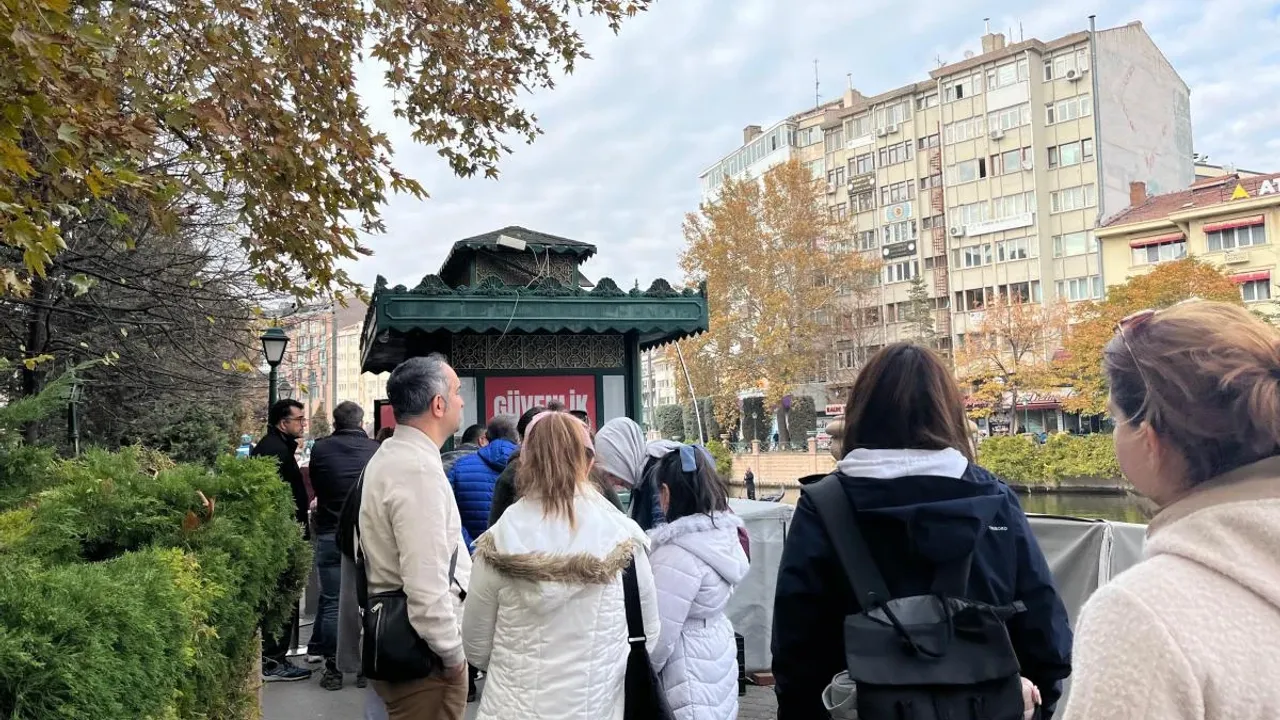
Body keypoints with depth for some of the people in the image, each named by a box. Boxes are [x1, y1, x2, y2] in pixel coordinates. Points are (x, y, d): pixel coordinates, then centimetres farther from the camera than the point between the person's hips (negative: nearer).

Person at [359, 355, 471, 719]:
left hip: (394, 637, 10)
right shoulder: (420, 469, -22)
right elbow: (427, 586, -27)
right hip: (424, 652, -10)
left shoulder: (390, 455, 10)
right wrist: (453, 653, -14)